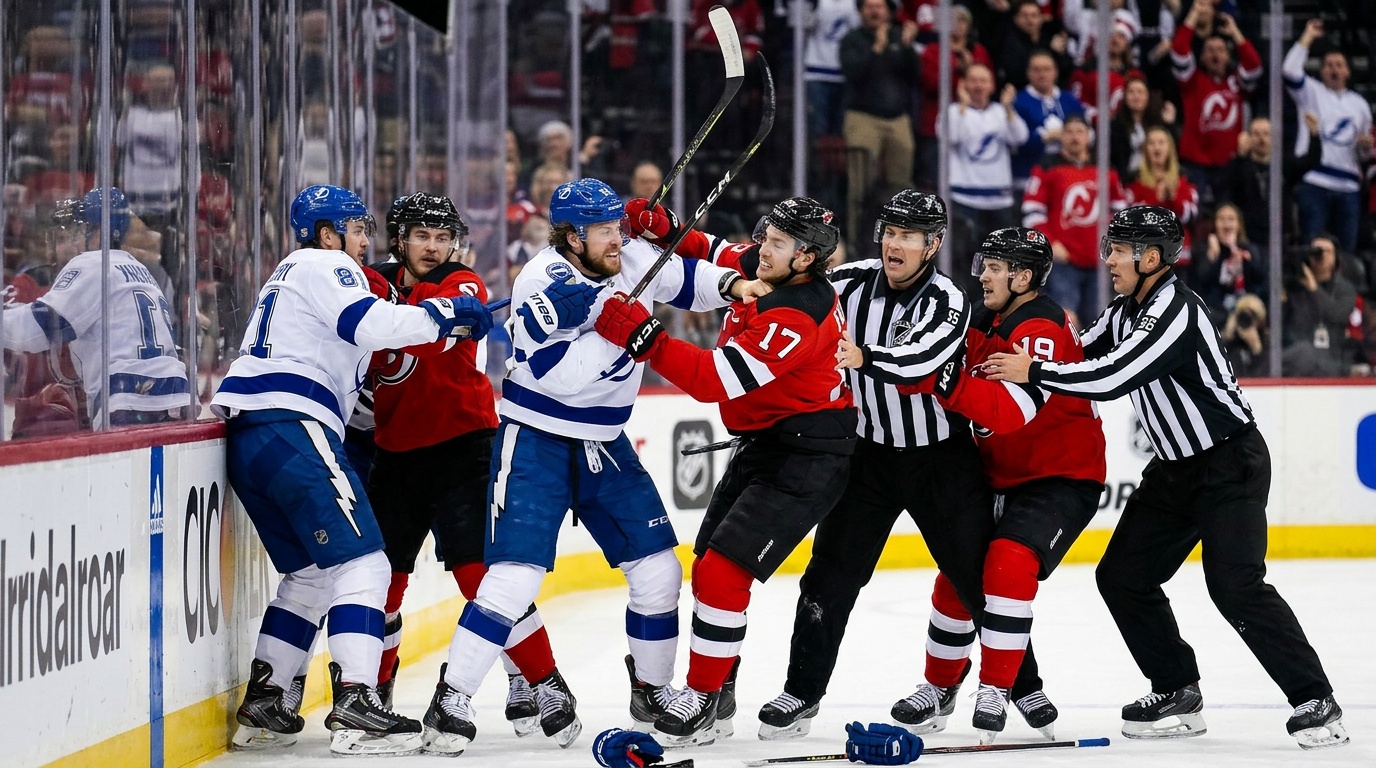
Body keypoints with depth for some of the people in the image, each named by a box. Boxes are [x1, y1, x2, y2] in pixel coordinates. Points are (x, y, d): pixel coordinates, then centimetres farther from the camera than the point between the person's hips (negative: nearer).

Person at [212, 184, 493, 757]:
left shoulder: (290, 275, 31)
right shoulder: (324, 267, 0)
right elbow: (371, 325, -17)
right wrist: (445, 315, -9)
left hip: (248, 432, 10)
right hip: (290, 425, -10)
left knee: (309, 572, 19)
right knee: (359, 563, -13)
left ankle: (263, 704, 18)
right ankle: (354, 705, -24)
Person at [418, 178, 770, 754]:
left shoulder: (632, 260, -3)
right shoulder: (542, 282, -21)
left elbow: (683, 279, 13)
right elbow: (560, 375, -32)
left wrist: (732, 285, -4)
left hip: (603, 445, 7)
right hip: (536, 442, -7)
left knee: (657, 568, 5)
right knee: (517, 573, -17)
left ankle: (652, 691, 23)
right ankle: (451, 701, -12)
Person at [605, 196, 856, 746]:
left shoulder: (796, 319, -28)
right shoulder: (760, 268, 0)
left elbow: (714, 380, -32)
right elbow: (715, 256, 22)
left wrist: (640, 335, -34)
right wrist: (663, 229, 4)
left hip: (807, 457, -10)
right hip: (762, 446, 10)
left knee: (724, 571, -15)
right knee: (707, 568, 12)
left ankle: (703, 699, -6)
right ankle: (717, 691, 25)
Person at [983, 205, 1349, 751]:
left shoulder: (1174, 310, -23)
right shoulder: (1124, 313, 8)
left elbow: (1112, 378, -30)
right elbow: (1081, 360, 13)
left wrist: (1032, 373, -23)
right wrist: (1006, 369, -1)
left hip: (1230, 461, -10)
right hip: (1176, 469, 10)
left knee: (1235, 586, -19)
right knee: (1122, 576, 5)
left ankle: (1315, 700, -12)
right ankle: (1178, 694, 14)